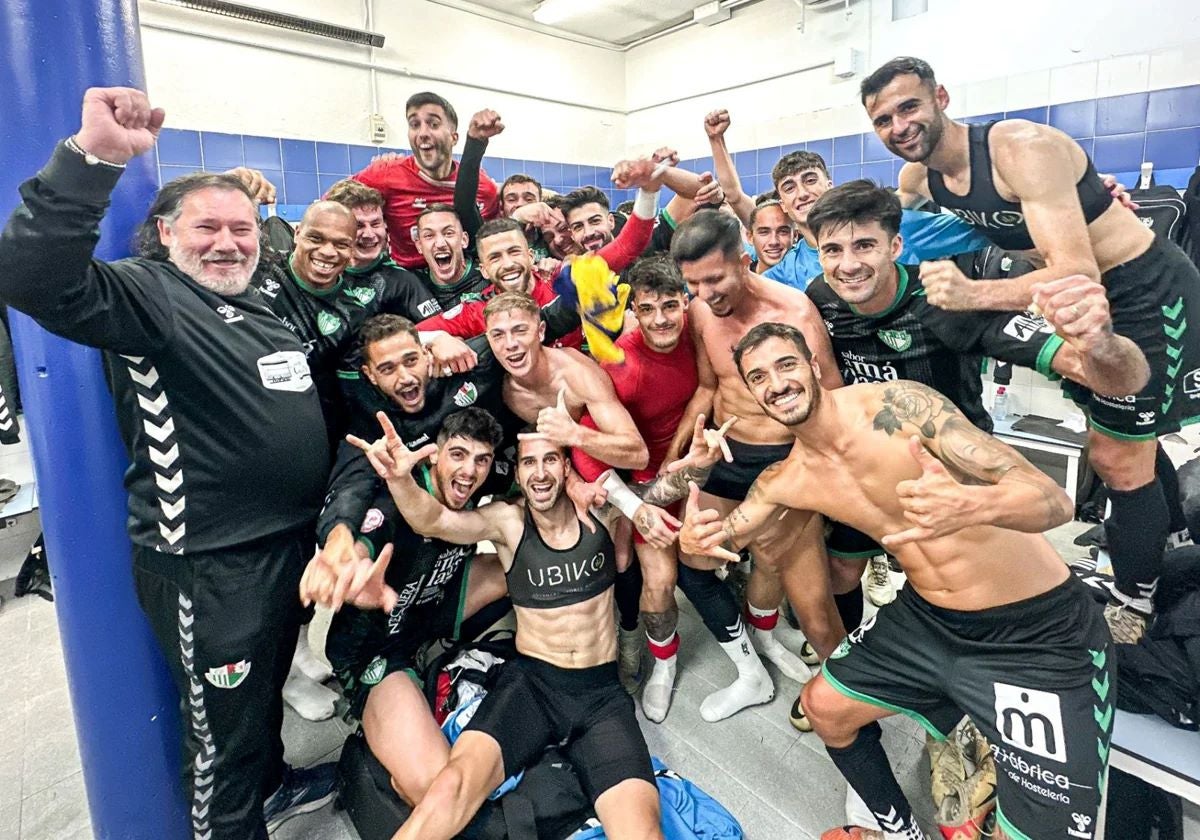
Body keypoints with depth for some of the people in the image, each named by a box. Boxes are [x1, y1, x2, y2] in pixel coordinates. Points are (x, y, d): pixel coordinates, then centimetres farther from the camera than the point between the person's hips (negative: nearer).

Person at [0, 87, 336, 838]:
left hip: (291, 540, 8)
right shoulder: (148, 296, -12)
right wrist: (93, 158, -42)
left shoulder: (267, 307, 11)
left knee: (268, 688, 30)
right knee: (225, 728, 11)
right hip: (208, 562, -8)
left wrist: (342, 505, 15)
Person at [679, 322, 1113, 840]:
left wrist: (973, 505, -47)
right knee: (824, 706, 15)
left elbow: (1055, 500, -24)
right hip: (926, 618, 6)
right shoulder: (784, 481, -4)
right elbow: (718, 543, 6)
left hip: (1040, 631, -6)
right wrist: (692, 539, -19)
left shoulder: (897, 404, -22)